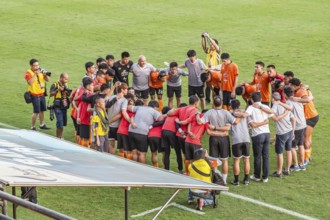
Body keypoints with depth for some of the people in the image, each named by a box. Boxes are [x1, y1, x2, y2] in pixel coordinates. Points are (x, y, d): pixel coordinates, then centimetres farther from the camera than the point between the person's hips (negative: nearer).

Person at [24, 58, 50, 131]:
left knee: (42, 110, 16)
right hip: (35, 95, -7)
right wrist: (35, 74, -28)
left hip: (42, 94, 7)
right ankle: (33, 127, 1)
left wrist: (45, 74, -11)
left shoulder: (40, 71, 6)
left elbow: (47, 79, 8)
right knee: (36, 112, -9)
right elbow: (30, 82, -29)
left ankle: (42, 125, 29)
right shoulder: (28, 73, -13)